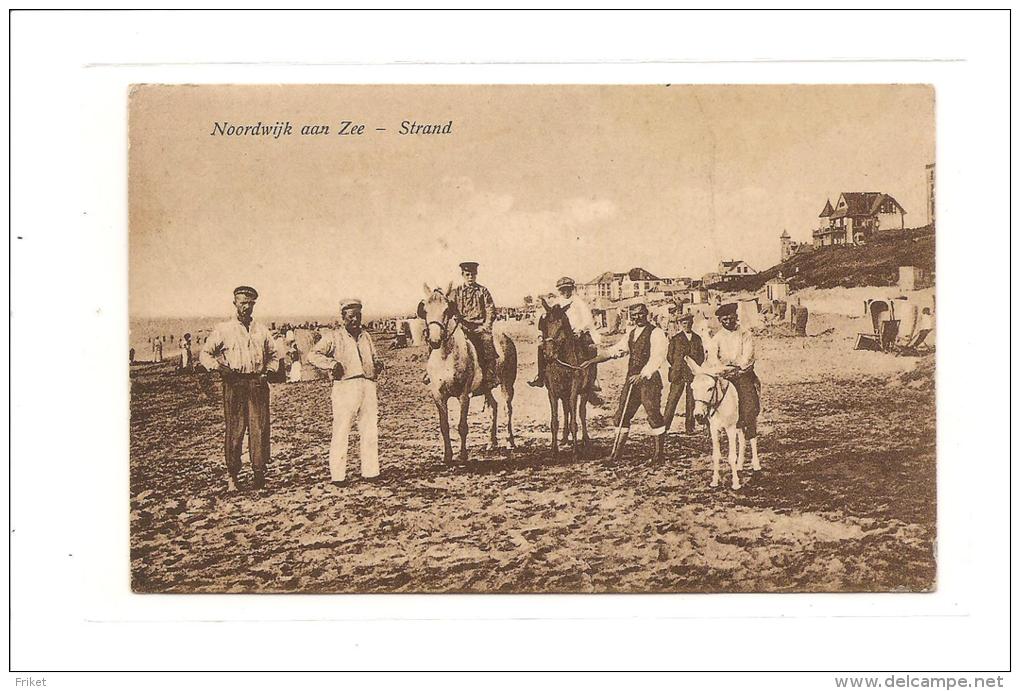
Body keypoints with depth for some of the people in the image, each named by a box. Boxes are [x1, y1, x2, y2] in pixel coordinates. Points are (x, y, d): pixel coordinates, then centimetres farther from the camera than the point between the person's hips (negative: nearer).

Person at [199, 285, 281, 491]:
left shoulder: (262, 331, 13)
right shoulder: (223, 329, 5)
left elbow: (274, 354, 25)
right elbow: (205, 353, 8)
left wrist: (269, 371, 8)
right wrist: (218, 367, -9)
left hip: (257, 383, 2)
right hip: (234, 384, -2)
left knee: (259, 428, -2)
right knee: (234, 430, -2)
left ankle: (259, 472, 5)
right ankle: (232, 476, 5)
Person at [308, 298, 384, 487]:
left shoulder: (366, 336, 18)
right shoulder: (333, 337, 2)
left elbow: (374, 357, 28)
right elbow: (313, 354, -3)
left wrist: (377, 364, 4)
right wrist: (331, 363, -17)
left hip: (368, 385, 5)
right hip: (345, 386, -5)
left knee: (370, 431, 7)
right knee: (341, 433, -3)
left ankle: (370, 471, 16)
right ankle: (337, 475, 2)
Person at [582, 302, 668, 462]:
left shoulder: (656, 333, -8)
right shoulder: (631, 333, 16)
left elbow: (656, 358, -18)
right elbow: (614, 351, 18)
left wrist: (642, 375, -28)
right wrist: (593, 361, 12)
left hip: (650, 379, -7)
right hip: (632, 378, 7)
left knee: (653, 413, -8)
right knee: (623, 413, 4)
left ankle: (659, 452, 4)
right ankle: (617, 452, 8)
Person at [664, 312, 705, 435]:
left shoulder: (697, 338, 13)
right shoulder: (675, 338, 4)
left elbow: (701, 357, 15)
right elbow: (669, 356, 5)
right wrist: (677, 367, 2)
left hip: (693, 374, 3)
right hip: (678, 374, -3)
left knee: (691, 401, 4)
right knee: (672, 400, -5)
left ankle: (689, 427, 10)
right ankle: (664, 426, -3)